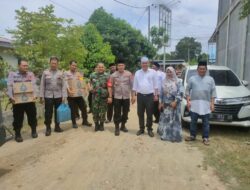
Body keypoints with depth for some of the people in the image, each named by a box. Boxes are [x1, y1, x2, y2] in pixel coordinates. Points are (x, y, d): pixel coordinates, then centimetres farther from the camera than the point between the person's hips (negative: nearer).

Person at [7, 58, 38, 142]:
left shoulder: (31, 74, 9)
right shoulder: (12, 74, 5)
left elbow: (34, 85, -1)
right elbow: (9, 87, -4)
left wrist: (35, 95, -17)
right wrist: (11, 97, -18)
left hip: (30, 100, 1)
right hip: (17, 100, -1)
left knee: (32, 116, 9)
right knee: (18, 118, 5)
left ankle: (34, 131, 27)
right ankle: (17, 134, 18)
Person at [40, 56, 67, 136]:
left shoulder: (60, 73, 5)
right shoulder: (45, 72, 4)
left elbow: (63, 85, 3)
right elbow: (42, 85, 3)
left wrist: (64, 96, -5)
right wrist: (41, 96, -2)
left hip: (58, 96, 1)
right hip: (48, 96, -1)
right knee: (48, 112, 2)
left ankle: (57, 127, 22)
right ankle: (48, 128, 14)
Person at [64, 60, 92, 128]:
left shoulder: (79, 73, 16)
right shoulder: (66, 73, 1)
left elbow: (82, 82, 18)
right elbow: (66, 83, -10)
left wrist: (83, 88, 7)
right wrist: (69, 90, -22)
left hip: (79, 94, 5)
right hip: (71, 95, -4)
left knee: (84, 108, 8)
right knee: (73, 110, 4)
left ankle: (85, 121, 23)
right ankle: (74, 123, 19)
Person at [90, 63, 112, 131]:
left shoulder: (107, 76, -4)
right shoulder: (93, 75, 6)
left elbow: (109, 87, -10)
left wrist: (110, 97, -15)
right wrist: (91, 87, 3)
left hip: (104, 96, -2)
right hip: (95, 96, 2)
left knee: (103, 111, 7)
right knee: (95, 111, 3)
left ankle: (101, 124, 23)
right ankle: (96, 124, 21)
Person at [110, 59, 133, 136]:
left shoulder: (129, 74, -1)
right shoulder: (113, 75, 0)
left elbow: (132, 84, 1)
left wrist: (133, 95, -1)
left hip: (126, 96, 1)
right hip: (117, 97, -1)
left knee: (125, 112, 11)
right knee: (117, 113, 2)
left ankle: (123, 126, 30)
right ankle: (117, 128, 14)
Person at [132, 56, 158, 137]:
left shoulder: (153, 72, 1)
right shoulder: (137, 73, 7)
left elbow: (155, 85, 2)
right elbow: (135, 85, 8)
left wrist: (156, 95, -3)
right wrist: (133, 96, 3)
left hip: (150, 96, -2)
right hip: (140, 96, 3)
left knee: (149, 114, 5)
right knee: (140, 113, 9)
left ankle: (149, 129, 17)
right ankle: (141, 128, 22)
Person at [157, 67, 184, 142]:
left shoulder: (178, 81, -2)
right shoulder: (164, 82, 11)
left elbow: (181, 92, -9)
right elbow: (161, 93, 12)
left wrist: (175, 101, -16)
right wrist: (160, 103, 7)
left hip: (174, 104, -4)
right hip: (165, 104, 4)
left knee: (174, 120, -2)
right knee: (165, 120, 8)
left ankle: (174, 136, 7)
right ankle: (164, 134, 20)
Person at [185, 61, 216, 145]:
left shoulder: (210, 79, 8)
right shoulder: (192, 79, 6)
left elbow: (213, 92, 5)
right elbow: (187, 90, 5)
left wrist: (212, 103, -3)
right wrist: (188, 101, -4)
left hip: (206, 105, 0)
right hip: (194, 104, 0)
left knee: (205, 123, 6)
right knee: (193, 122, 8)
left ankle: (205, 138, 16)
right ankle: (192, 136, 22)